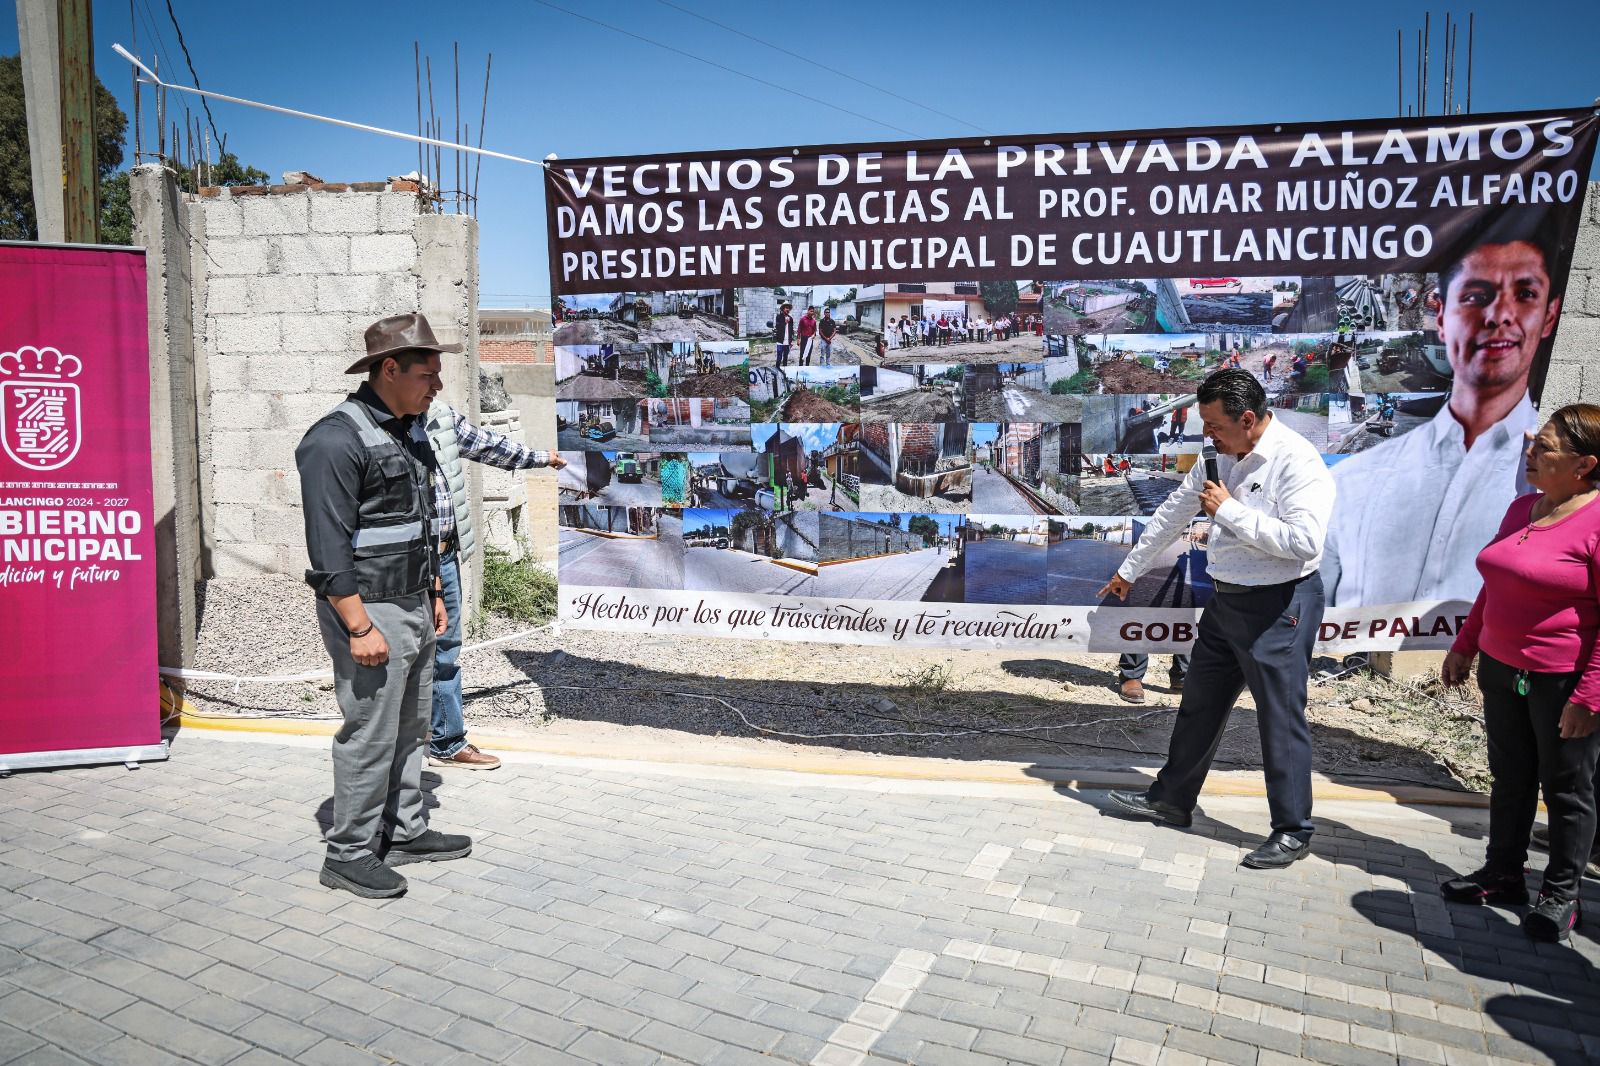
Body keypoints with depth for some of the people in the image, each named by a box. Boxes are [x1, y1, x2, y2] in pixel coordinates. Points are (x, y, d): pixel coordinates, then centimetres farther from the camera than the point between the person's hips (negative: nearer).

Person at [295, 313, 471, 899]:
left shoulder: (408, 432, 12)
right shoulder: (336, 439, -17)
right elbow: (329, 547, -20)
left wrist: (434, 594, 20)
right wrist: (360, 628, -22)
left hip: (413, 606, 9)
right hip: (369, 609, -9)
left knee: (410, 729, 17)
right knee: (370, 736, -1)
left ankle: (405, 832, 30)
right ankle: (348, 855, 13)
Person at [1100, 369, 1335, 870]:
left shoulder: (1297, 462, -19)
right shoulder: (1219, 456, 6)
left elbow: (1304, 541, -30)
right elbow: (1174, 512, 16)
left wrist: (1231, 510, -23)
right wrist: (1129, 569, 23)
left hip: (1278, 606, -8)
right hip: (1225, 599, 8)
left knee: (1281, 717, 1)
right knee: (1199, 705, 17)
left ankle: (1292, 832, 16)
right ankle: (1171, 800, 33)